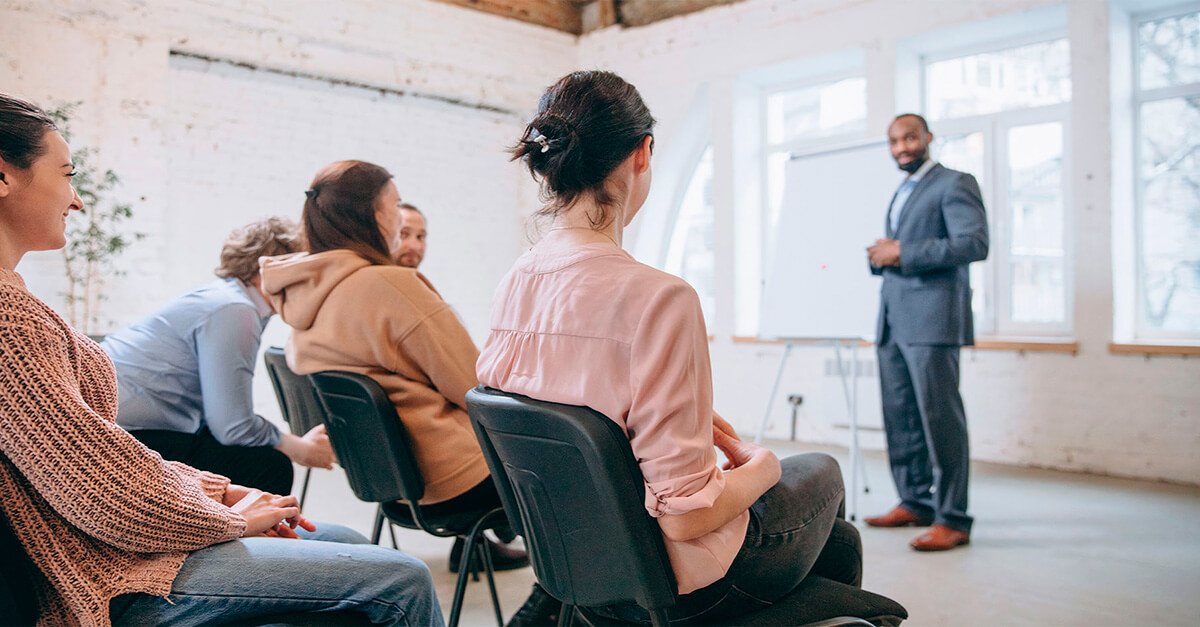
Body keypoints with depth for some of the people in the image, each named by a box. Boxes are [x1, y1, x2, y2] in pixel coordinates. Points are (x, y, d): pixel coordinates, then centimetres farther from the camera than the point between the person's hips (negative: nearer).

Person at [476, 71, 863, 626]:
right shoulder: (657, 298, -30)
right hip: (672, 578, -6)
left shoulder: (513, 285, -6)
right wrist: (761, 465, -8)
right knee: (820, 472, 25)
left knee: (838, 539, 27)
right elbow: (685, 514, -27)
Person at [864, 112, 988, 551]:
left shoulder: (955, 184, -2)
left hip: (932, 319, -8)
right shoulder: (900, 194, 24)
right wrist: (879, 256, 6)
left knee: (939, 417, -8)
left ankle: (953, 520, -3)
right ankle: (915, 502, 18)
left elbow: (975, 244, -15)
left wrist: (902, 252, -16)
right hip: (893, 321, 8)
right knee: (900, 416, 9)